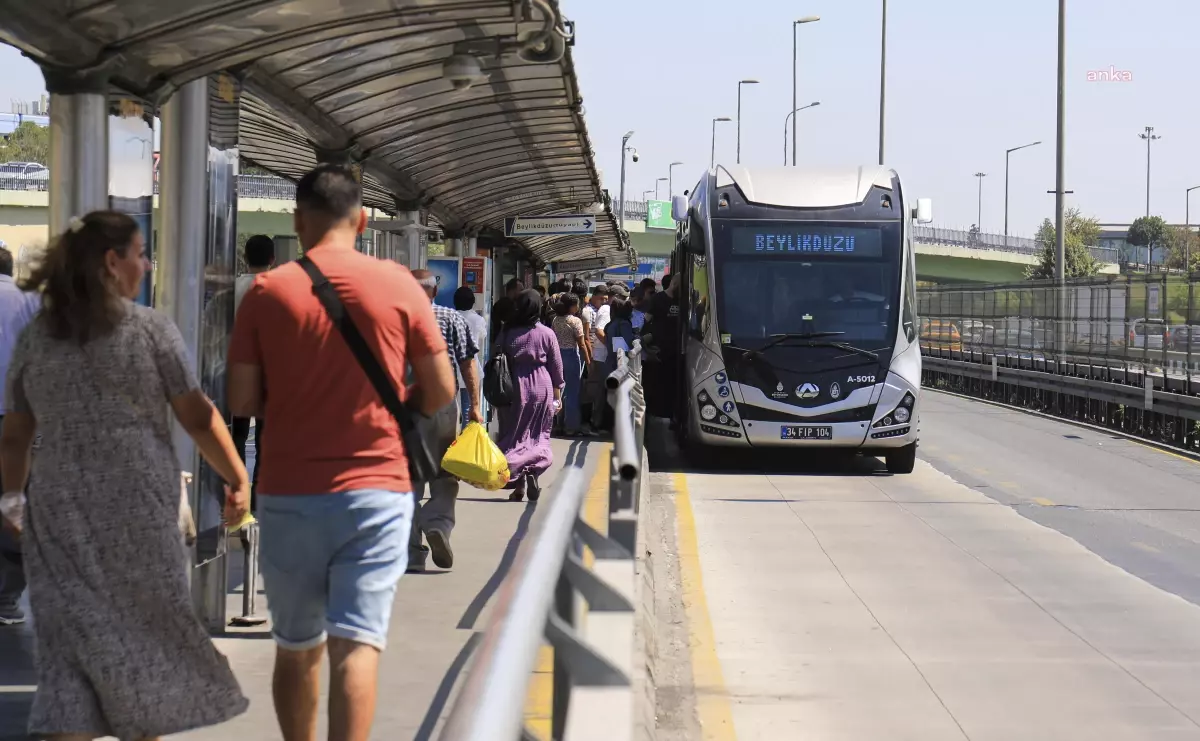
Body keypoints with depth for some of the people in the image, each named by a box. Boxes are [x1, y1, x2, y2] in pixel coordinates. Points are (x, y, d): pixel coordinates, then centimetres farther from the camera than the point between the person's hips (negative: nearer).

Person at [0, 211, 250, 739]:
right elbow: (198, 418, -5)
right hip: (137, 505, -3)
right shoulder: (149, 328, -4)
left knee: (73, 646, 2)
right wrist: (237, 479, 5)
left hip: (58, 511, 3)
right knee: (147, 633, 13)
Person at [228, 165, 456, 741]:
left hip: (289, 493, 1)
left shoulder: (267, 291, -2)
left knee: (296, 648, 16)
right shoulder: (398, 285, -1)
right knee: (356, 647, -5)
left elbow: (242, 401, -3)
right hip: (377, 487, -1)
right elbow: (441, 390, 1)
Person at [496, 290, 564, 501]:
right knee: (539, 435, 11)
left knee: (514, 435, 7)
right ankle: (533, 470, -11)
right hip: (542, 388, 0)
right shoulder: (547, 334, -5)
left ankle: (518, 483, -3)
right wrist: (557, 395, 10)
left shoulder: (508, 335, -4)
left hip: (516, 388, 0)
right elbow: (556, 366, 1)